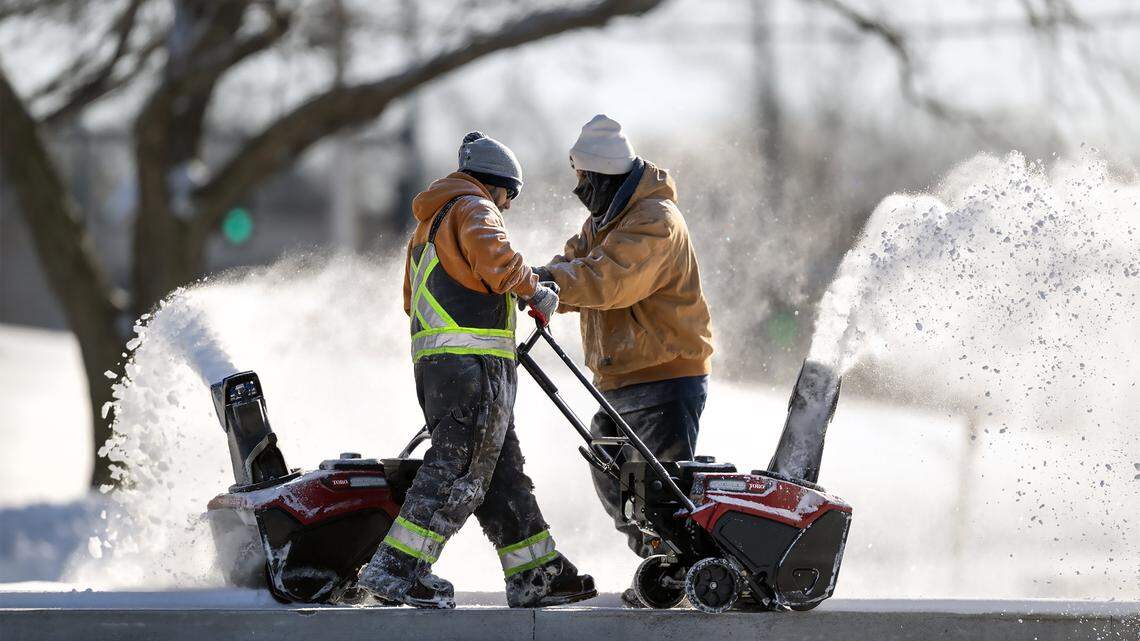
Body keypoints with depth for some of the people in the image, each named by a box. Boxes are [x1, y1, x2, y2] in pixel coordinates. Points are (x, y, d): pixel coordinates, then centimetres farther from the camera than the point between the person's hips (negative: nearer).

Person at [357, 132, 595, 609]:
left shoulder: (426, 225, 29)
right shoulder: (474, 208, -2)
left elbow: (413, 299, 34)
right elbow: (493, 255, -22)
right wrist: (535, 290, -9)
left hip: (432, 362, 10)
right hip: (474, 359, -10)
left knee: (503, 474, 11)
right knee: (460, 471, -13)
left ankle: (536, 576, 11)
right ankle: (396, 569, -19)